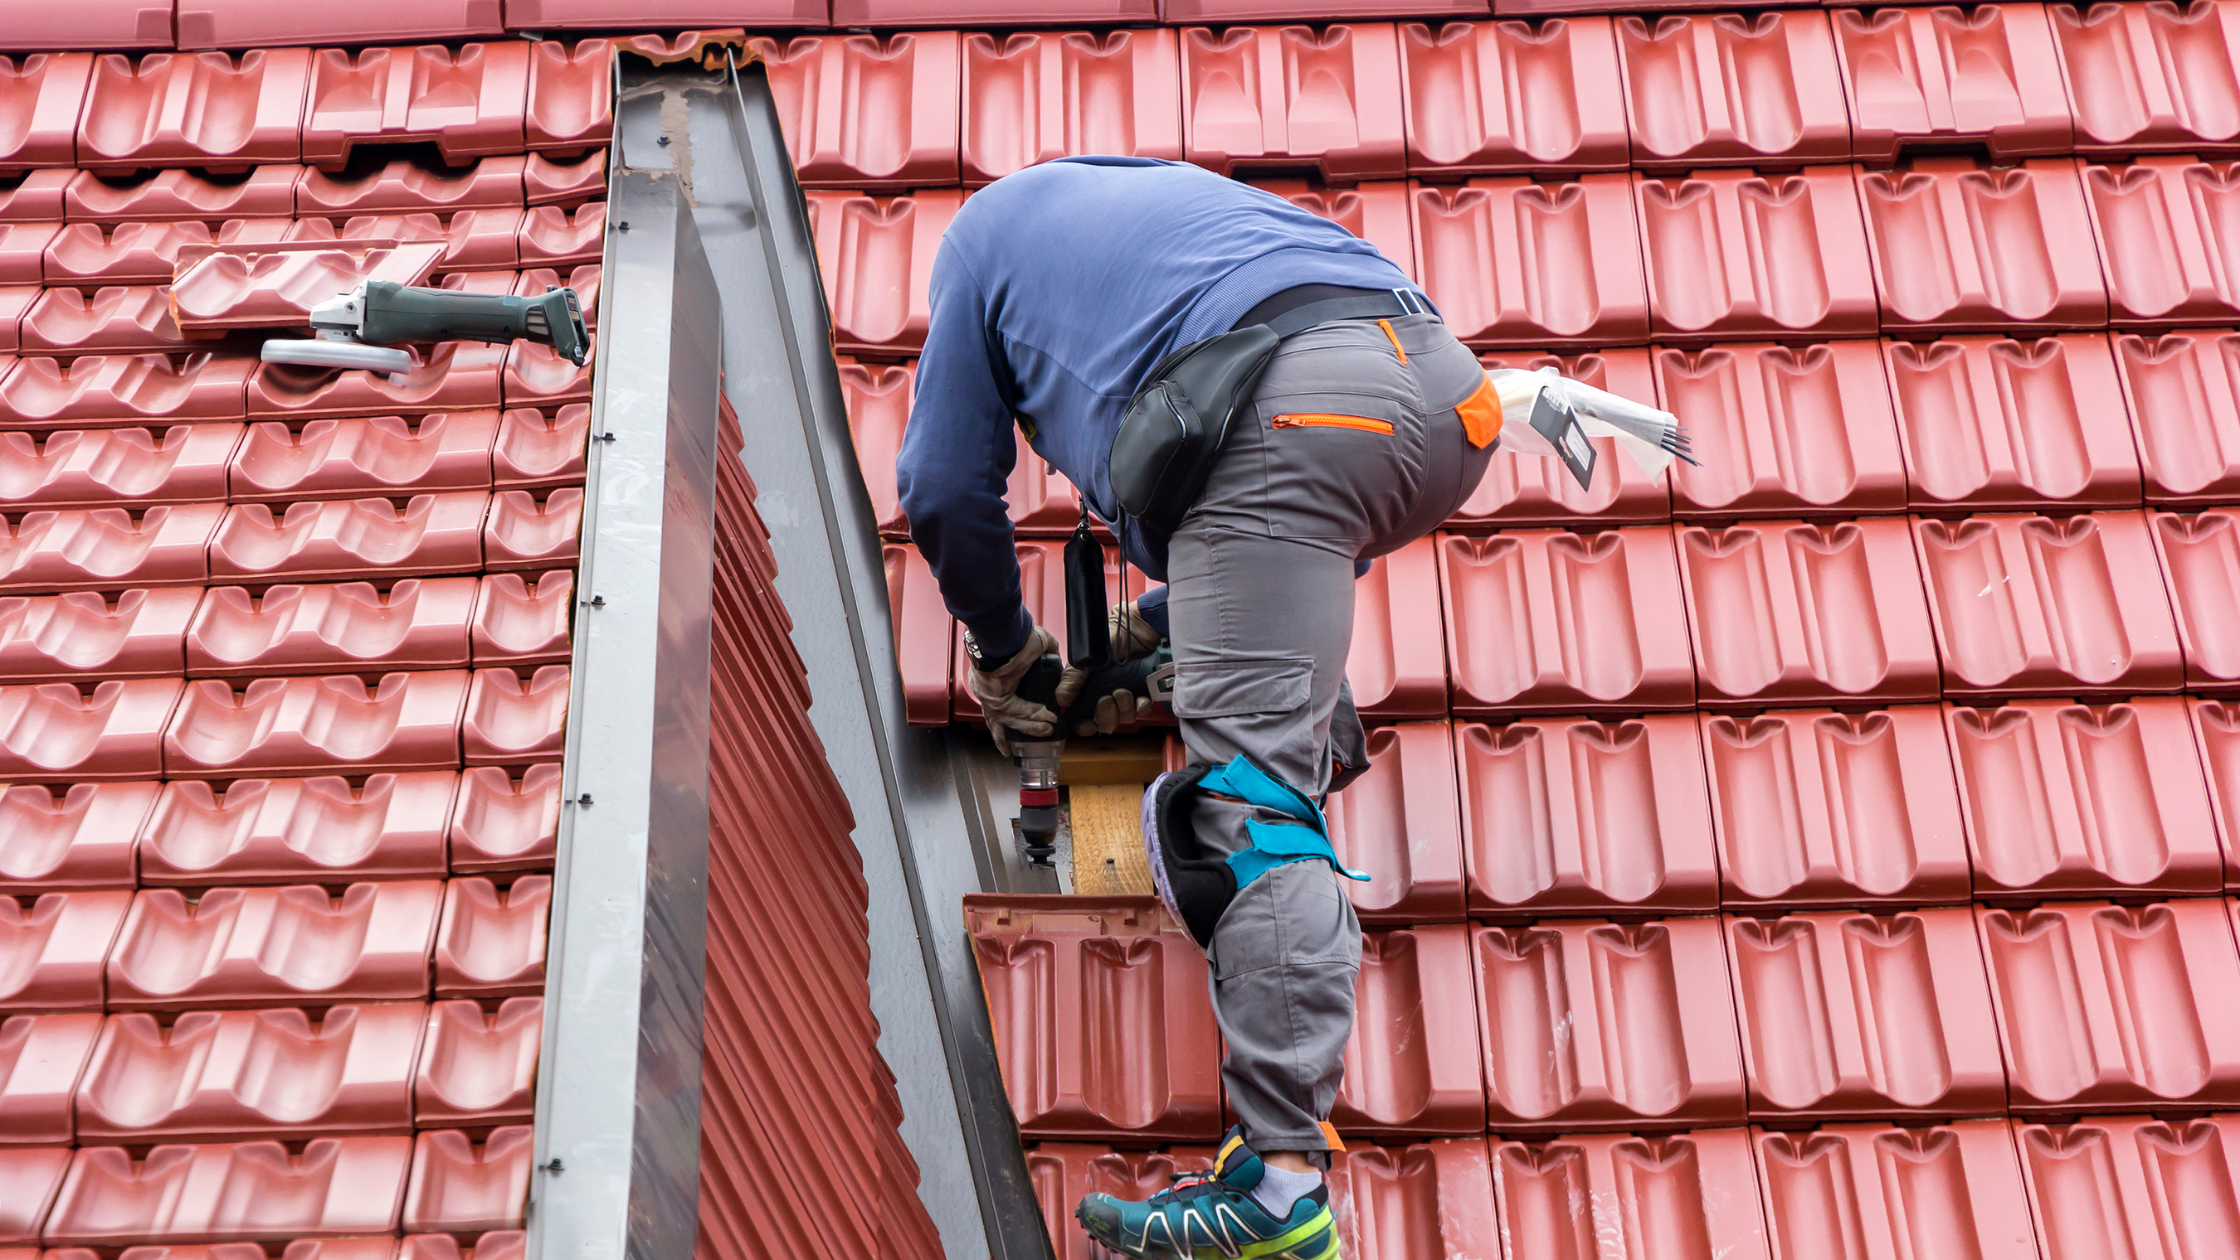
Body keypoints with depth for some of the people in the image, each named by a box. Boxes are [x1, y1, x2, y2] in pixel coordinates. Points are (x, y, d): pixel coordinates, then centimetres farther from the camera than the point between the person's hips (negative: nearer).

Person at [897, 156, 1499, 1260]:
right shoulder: (1183, 189, 47)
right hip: (1445, 386, 7)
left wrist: (1001, 644, 43)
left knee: (1248, 778, -13)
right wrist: (1160, 625, 45)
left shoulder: (985, 225, 32)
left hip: (1287, 412, -6)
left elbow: (944, 489, 27)